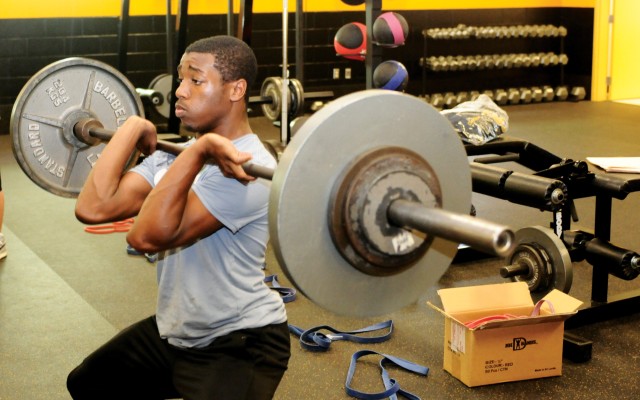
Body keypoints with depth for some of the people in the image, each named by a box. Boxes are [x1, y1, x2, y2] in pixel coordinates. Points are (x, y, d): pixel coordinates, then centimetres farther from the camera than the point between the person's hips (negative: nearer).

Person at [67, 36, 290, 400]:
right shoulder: (178, 155, 2)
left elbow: (147, 236, -33)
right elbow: (93, 208, -9)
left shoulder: (246, 168, -24)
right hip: (174, 332, 9)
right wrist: (133, 128, -3)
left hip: (241, 342, -9)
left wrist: (198, 151, -37)